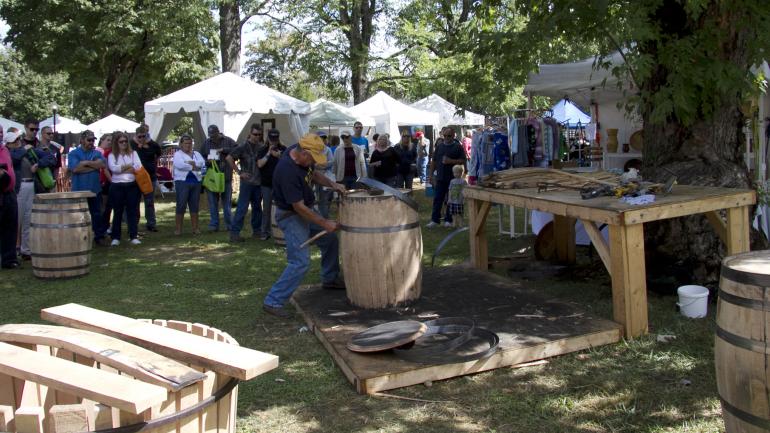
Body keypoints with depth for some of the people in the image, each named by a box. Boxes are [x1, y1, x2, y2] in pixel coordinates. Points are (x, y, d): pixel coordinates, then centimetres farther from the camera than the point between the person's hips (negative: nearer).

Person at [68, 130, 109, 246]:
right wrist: (94, 166, -10)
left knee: (97, 214, 9)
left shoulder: (97, 153, 9)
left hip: (95, 190, 3)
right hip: (79, 191, -3)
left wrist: (86, 163, -14)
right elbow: (75, 168, -18)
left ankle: (99, 236, 17)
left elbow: (102, 164, -10)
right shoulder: (73, 153, -2)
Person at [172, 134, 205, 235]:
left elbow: (202, 163, -2)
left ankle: (195, 228, 12)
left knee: (194, 205, 6)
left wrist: (190, 162, -15)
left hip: (196, 182, 4)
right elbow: (179, 164, -16)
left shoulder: (196, 154, 17)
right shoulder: (178, 154, 4)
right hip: (182, 181, -4)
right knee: (181, 205, -4)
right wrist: (194, 167, -10)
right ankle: (178, 229, 2)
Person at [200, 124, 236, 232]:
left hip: (226, 177, -2)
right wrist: (207, 161, -12)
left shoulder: (228, 141, 1)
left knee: (227, 202, 5)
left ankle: (229, 224, 14)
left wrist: (224, 150, -18)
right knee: (212, 203, 6)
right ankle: (214, 224, 13)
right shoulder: (206, 143, 9)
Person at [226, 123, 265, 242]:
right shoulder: (243, 147, -8)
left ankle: (256, 231, 24)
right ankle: (234, 232, -4)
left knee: (257, 207, 13)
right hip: (247, 181, -5)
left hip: (258, 182, 5)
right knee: (242, 207, -7)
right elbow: (229, 158, -10)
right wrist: (239, 172, -10)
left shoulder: (262, 146, 6)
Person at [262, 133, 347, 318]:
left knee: (330, 239, 20)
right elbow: (299, 207, -28)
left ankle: (330, 279, 41)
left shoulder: (302, 155, -7)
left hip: (306, 209, 9)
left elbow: (314, 173, 14)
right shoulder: (287, 171, -33)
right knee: (300, 262, -14)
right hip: (291, 215, -9)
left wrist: (332, 184, -4)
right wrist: (324, 223, -21)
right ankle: (272, 302, -7)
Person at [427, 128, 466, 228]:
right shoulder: (439, 146, 10)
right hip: (440, 178, 3)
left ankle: (448, 220, 13)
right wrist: (430, 174, 9)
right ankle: (435, 220, 6)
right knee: (437, 199, 2)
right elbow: (433, 161, 14)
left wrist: (451, 161, -17)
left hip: (453, 178, -3)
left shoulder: (458, 147, -1)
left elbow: (463, 161, -5)